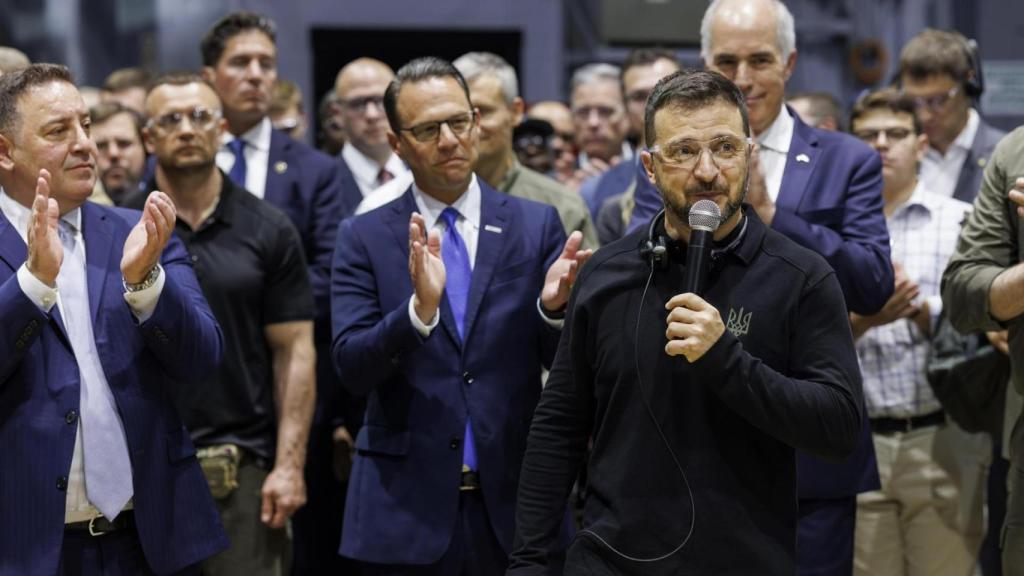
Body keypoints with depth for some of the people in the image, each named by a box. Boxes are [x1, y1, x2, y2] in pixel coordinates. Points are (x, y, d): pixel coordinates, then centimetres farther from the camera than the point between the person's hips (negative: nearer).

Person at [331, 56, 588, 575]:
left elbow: (565, 366, 2)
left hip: (515, 500, 1)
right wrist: (419, 308, -24)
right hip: (405, 506, -1)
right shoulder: (364, 237, 1)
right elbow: (352, 369, -8)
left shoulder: (537, 226, 3)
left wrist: (553, 305, -18)